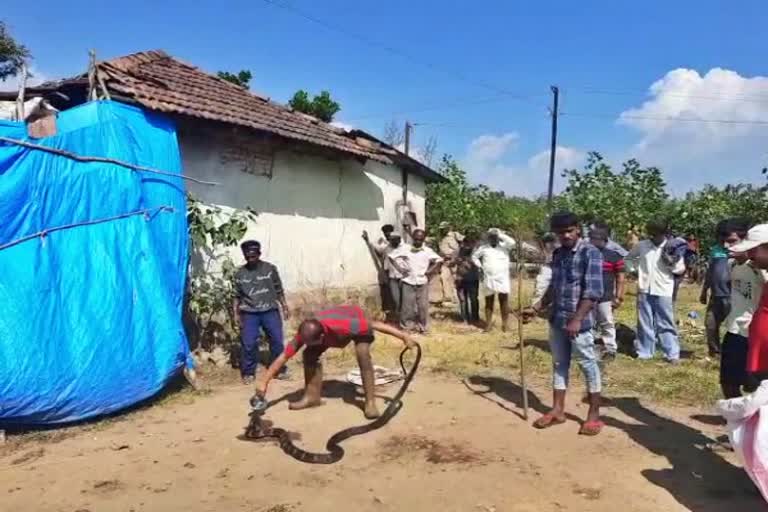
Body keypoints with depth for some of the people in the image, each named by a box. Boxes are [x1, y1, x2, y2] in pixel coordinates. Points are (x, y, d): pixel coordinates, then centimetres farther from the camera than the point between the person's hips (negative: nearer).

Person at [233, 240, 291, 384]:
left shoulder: (270, 269, 0)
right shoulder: (239, 274, 1)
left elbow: (279, 290, 5)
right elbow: (236, 296, 6)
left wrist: (285, 307, 5)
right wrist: (235, 313, 1)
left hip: (270, 311, 0)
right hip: (249, 314, 0)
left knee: (277, 341, 4)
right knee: (248, 344, -2)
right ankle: (248, 373, 15)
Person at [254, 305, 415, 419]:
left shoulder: (342, 326, -46)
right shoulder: (305, 333, -32)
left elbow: (375, 325, -37)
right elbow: (284, 356, -25)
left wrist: (403, 336, -32)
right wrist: (264, 382, -28)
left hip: (358, 323, -4)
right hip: (332, 328, 5)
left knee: (363, 354, -30)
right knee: (309, 354, -11)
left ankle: (370, 402, -20)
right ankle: (312, 396, 2)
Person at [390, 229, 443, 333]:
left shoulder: (428, 251, 0)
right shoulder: (405, 249, -2)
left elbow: (439, 261, 6)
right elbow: (392, 256, 4)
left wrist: (430, 271, -3)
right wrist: (400, 268, -1)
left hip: (422, 282, 1)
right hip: (408, 282, 0)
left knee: (423, 306, 6)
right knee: (407, 305, 4)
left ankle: (423, 327, 19)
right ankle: (407, 326, 18)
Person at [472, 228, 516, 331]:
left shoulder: (504, 246, 3)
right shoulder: (484, 247, 7)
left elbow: (512, 243, -18)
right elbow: (474, 256, 17)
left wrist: (501, 235, -12)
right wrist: (480, 266, 4)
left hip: (502, 279, -1)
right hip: (488, 280, 1)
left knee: (504, 302, -1)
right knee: (489, 303, 8)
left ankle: (505, 324, 6)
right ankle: (488, 324, 15)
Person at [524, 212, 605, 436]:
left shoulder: (590, 253, -11)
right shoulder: (557, 254, 11)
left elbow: (593, 291, -17)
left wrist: (577, 319, -23)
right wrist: (537, 309, 16)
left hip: (579, 322, -7)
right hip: (556, 320, 7)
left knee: (588, 365, 5)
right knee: (559, 364, 13)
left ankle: (594, 415, 16)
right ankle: (557, 411, 24)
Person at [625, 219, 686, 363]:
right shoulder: (641, 245, 0)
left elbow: (681, 269, 2)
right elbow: (628, 258, 16)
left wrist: (672, 263, -17)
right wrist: (637, 268, 2)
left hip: (663, 291, -2)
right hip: (644, 290, 2)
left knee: (666, 323, 4)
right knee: (644, 323, 10)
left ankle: (673, 354, 11)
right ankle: (644, 352, 20)